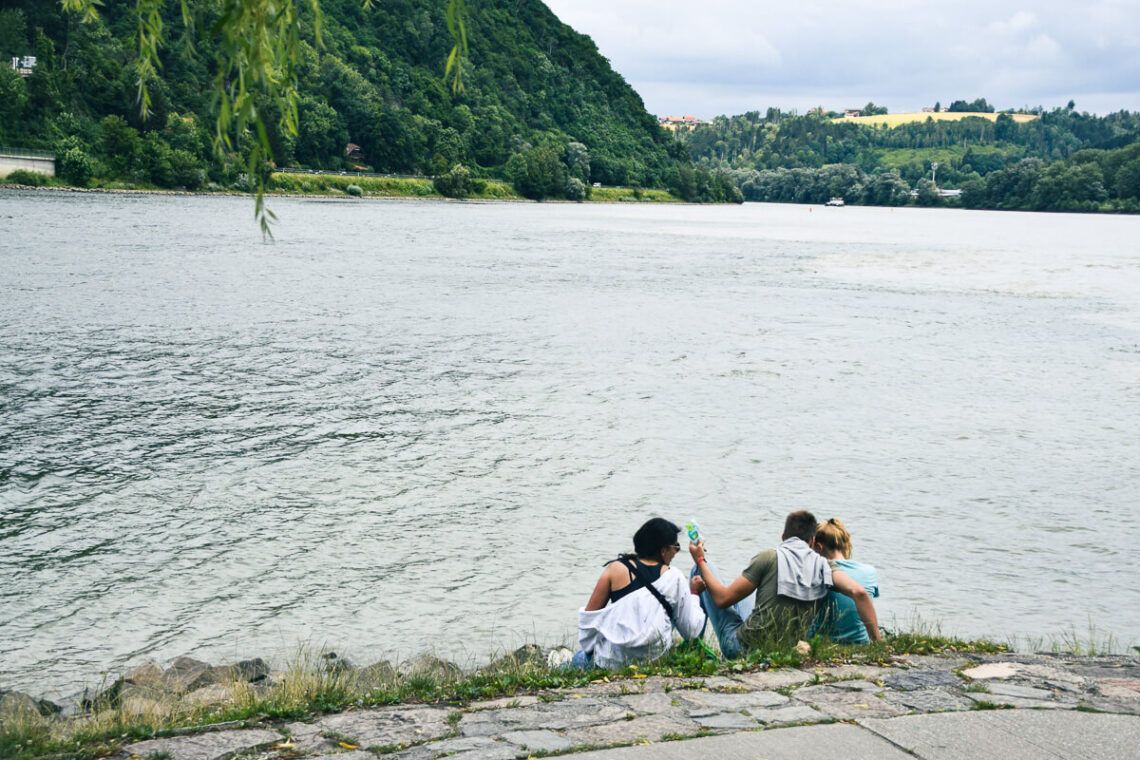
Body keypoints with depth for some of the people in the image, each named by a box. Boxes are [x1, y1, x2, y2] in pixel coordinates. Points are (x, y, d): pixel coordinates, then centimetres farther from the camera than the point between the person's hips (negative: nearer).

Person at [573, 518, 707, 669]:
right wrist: (694, 594, 16)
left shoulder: (615, 569, -2)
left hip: (612, 660, -1)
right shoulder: (674, 577, -3)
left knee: (579, 659, 29)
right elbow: (691, 631, 1)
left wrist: (588, 650, 16)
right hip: (656, 660, 1)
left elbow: (589, 616, 1)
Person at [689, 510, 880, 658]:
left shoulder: (769, 558, -13)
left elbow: (723, 599, -9)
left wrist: (700, 560, 5)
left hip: (744, 649, -4)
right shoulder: (823, 566, -3)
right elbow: (859, 593, -19)